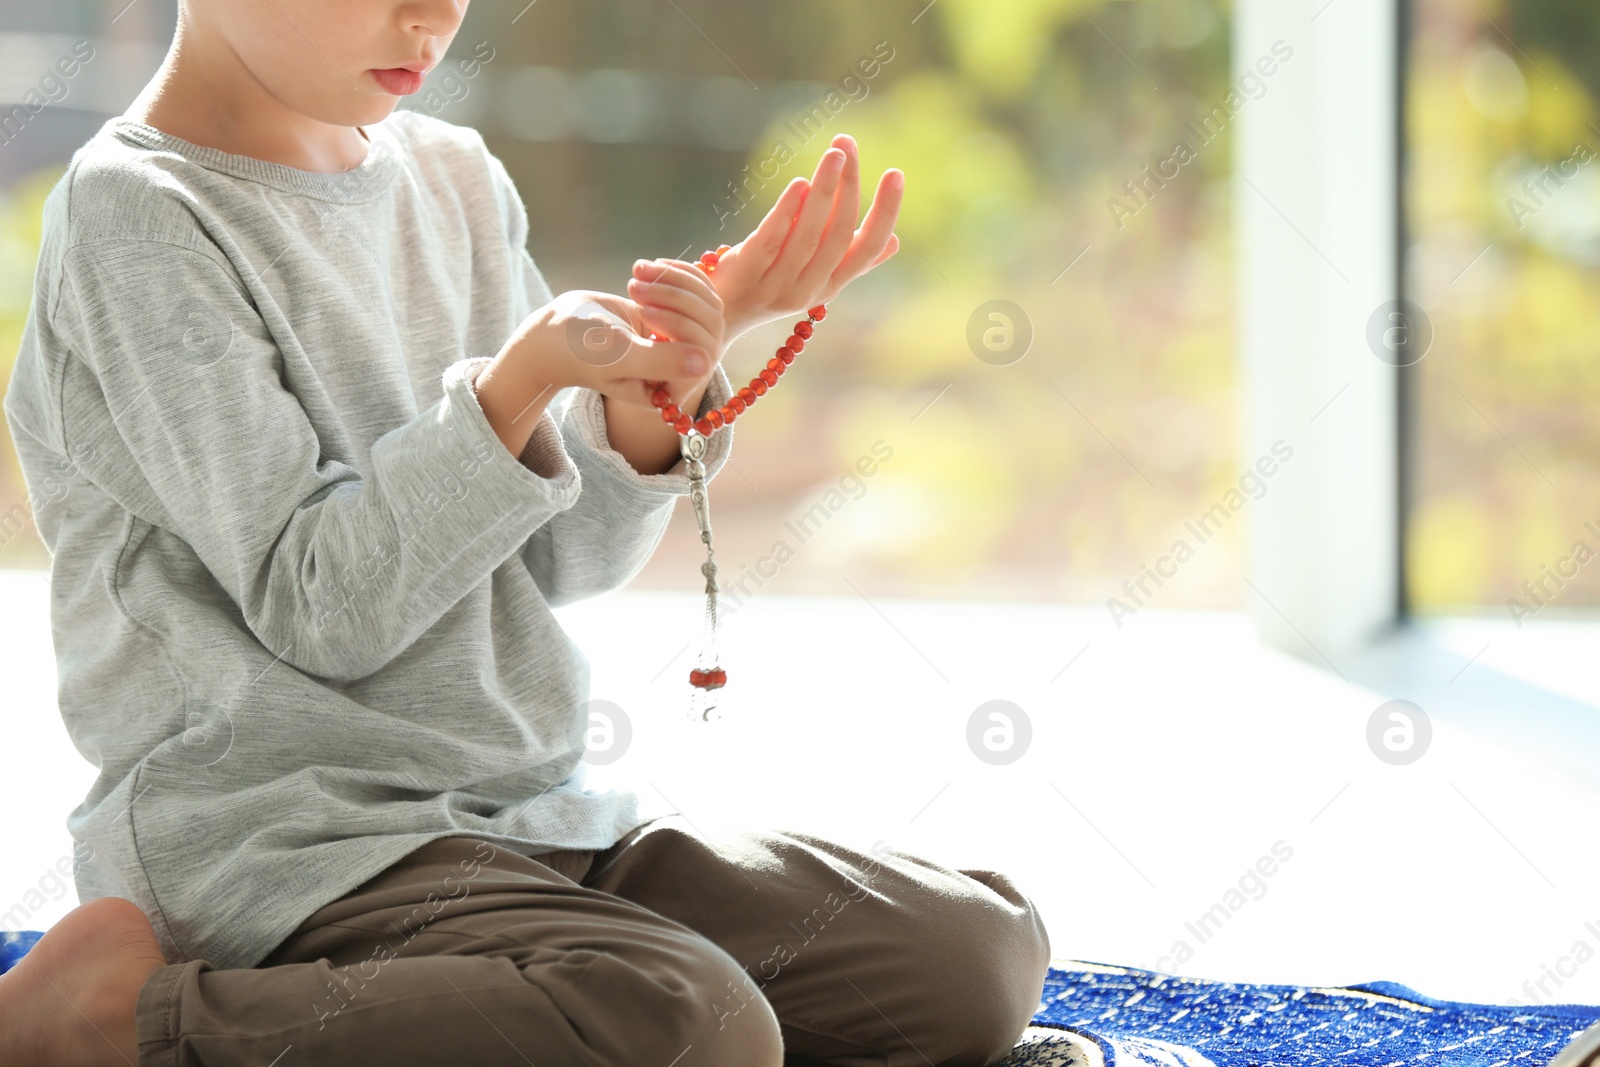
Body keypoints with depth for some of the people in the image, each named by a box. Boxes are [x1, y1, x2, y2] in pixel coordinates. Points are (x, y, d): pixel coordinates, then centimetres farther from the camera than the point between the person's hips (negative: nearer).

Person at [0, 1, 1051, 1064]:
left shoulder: (458, 176, 12)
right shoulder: (138, 218, -10)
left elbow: (566, 560, 10)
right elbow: (319, 615, -15)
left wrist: (661, 374, -7)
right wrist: (522, 379, -23)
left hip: (537, 813, 8)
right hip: (277, 841, -8)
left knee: (982, 954, -1)